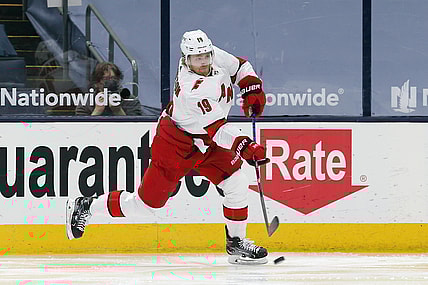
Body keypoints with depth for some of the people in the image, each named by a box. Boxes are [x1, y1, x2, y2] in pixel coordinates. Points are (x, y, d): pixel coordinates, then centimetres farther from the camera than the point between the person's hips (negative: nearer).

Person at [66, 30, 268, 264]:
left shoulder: (216, 56, -11)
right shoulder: (193, 89, -34)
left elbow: (238, 67, 11)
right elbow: (213, 129, -37)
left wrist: (252, 88, -3)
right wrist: (245, 146, -43)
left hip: (208, 140, 7)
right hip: (176, 142, -7)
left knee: (237, 185, -6)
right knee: (147, 202, 2)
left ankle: (236, 243, 9)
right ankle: (86, 207, 19)